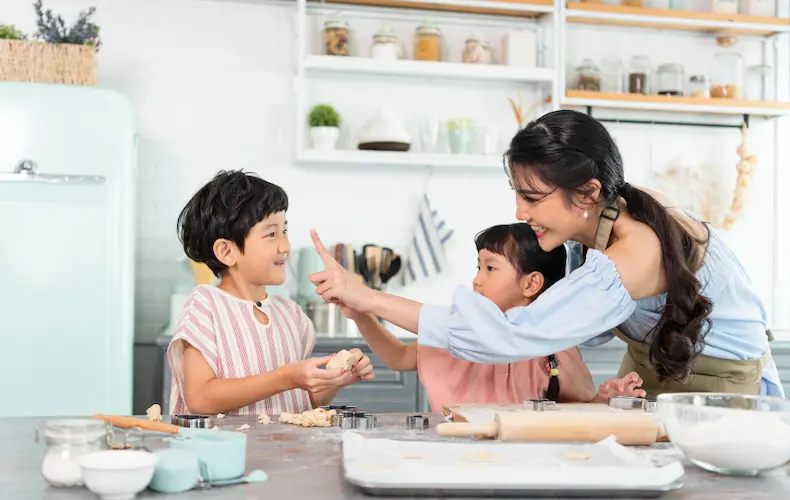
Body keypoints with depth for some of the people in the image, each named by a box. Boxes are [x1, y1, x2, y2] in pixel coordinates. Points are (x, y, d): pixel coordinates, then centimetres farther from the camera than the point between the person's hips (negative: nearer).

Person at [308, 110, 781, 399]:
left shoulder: (632, 259, -37)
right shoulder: (595, 218, -12)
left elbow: (511, 336, -43)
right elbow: (592, 325, -2)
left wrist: (370, 299, -42)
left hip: (716, 382, -7)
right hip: (650, 365, 7)